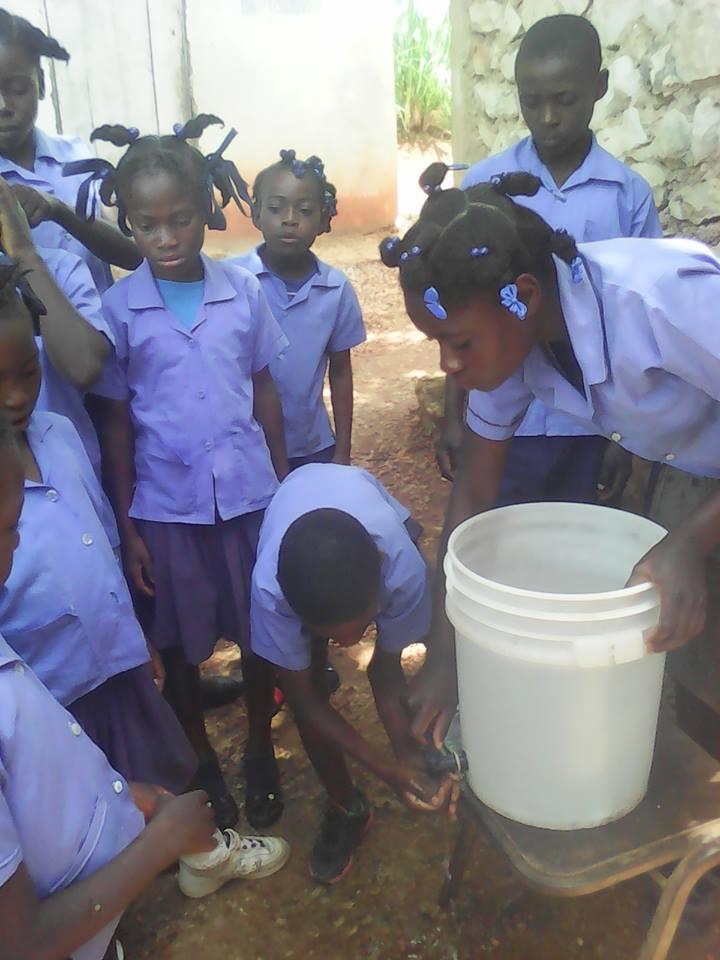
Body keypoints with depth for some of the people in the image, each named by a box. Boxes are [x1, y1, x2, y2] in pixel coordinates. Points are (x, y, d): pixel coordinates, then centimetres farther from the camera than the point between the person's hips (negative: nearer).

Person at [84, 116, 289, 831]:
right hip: (165, 508, 0)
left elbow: (264, 393, 5)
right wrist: (127, 528, -2)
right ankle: (202, 766, 38)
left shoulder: (243, 292, -2)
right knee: (180, 650, 14)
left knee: (260, 637, 14)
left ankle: (260, 753, 39)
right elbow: (117, 422, -2)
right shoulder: (119, 308, -6)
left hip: (249, 497, 1)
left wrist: (286, 488, 6)